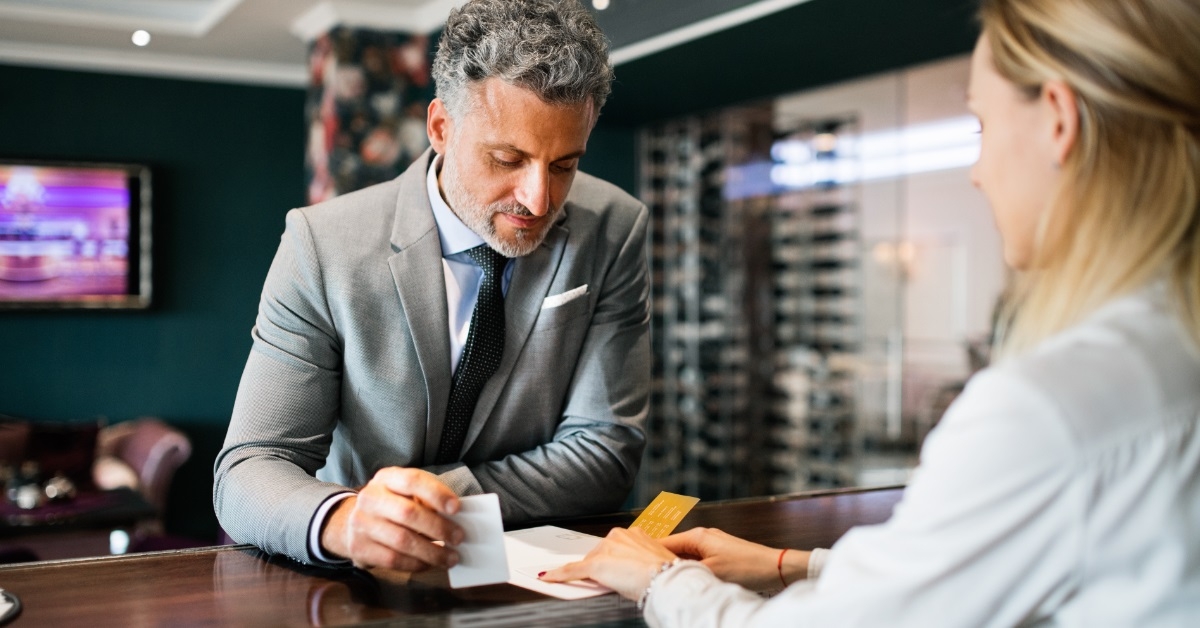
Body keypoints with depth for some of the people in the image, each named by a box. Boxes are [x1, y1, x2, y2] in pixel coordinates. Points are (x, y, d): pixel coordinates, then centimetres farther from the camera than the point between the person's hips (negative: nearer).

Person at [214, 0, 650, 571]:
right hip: (360, 588, 1)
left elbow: (605, 450, -9)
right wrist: (341, 520, -36)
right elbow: (249, 471, -15)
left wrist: (421, 500, -21)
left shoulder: (614, 230, -10)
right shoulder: (322, 245, -13)